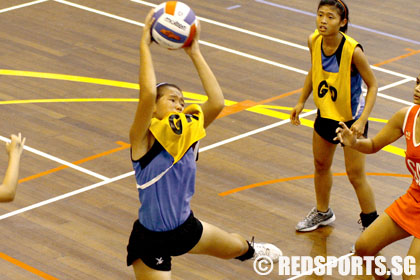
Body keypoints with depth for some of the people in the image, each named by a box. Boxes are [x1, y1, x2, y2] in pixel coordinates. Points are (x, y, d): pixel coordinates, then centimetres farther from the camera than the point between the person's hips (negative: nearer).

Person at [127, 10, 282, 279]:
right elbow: (147, 93, -37)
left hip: (186, 227, 7)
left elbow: (217, 102, -20)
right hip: (150, 242, -7)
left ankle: (249, 249, 67)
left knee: (237, 247, 31)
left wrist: (195, 53, -17)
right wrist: (145, 45, -31)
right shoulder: (144, 139, -19)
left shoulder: (189, 132, -4)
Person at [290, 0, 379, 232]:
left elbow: (372, 85, -18)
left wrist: (362, 120, -27)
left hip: (351, 119, -6)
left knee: (355, 176, -1)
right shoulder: (314, 41, -13)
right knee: (321, 165, 22)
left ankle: (372, 225, 17)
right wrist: (301, 102, 7)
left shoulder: (353, 50, -30)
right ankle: (323, 213, 46)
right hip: (325, 114, 6)